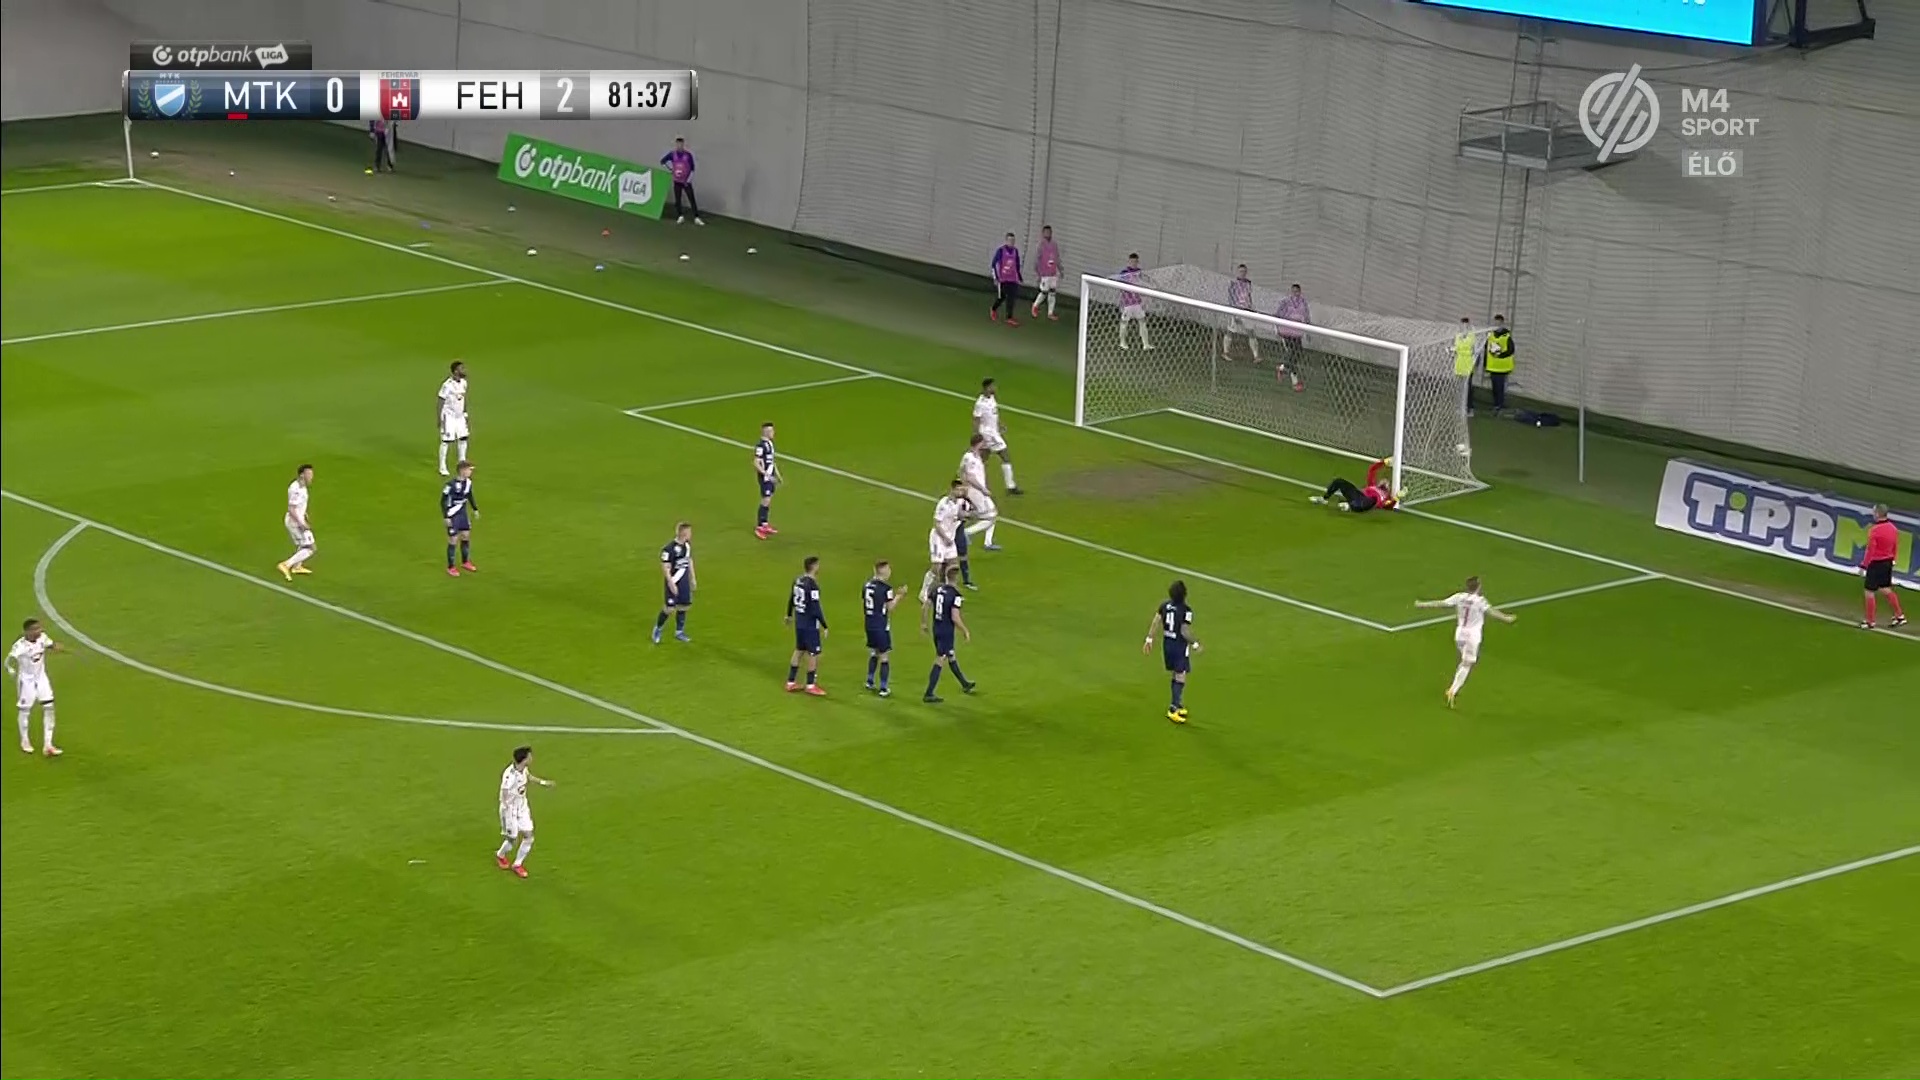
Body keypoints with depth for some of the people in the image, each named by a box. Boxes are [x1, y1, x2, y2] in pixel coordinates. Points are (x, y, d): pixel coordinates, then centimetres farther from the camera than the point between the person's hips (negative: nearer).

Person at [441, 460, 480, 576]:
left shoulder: (468, 482, -3)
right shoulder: (451, 485, -25)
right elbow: (443, 501, -19)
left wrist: (475, 510, 19)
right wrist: (446, 517, -20)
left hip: (463, 514, 7)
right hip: (453, 516, -7)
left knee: (466, 536, 14)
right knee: (453, 540, 0)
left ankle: (465, 562, 32)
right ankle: (450, 568, 12)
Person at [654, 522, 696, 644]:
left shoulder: (687, 545, 4)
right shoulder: (670, 548, -20)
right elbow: (665, 567, -19)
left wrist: (692, 578, 19)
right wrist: (671, 583, -20)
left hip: (684, 582, 7)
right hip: (673, 582, -7)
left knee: (683, 606, 9)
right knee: (670, 608, -4)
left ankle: (679, 632, 22)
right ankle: (658, 628, 19)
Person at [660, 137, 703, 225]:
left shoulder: (688, 154, -7)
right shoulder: (672, 154, -2)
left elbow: (692, 169, -3)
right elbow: (662, 161, 13)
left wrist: (688, 180, -7)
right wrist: (669, 170, 8)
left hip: (686, 181, -2)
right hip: (677, 181, 2)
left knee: (692, 199, -7)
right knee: (677, 200, 4)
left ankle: (696, 218, -8)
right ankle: (680, 217, 18)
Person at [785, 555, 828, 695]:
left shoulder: (798, 580, 2)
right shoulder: (812, 585, -23)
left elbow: (791, 599, 17)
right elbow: (816, 609, -25)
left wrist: (789, 615, 33)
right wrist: (825, 626, -18)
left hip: (799, 623, 8)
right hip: (810, 625, -8)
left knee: (799, 651, 19)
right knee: (813, 654, 4)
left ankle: (791, 683, 26)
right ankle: (811, 686, 13)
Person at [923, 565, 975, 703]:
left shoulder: (938, 589, 0)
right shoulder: (955, 594, -20)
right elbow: (955, 617, -23)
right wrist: (965, 631, -9)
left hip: (936, 628, 8)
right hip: (947, 631, -8)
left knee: (952, 657, 22)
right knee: (939, 661, -1)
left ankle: (965, 685, 40)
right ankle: (929, 694, 1)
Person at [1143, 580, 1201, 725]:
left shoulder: (1164, 605, -2)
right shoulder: (1186, 611, -21)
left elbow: (1155, 622, 0)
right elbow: (1185, 632, -21)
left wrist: (1149, 639, 9)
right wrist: (1195, 644, -6)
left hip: (1167, 643, 7)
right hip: (1180, 646, -7)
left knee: (1176, 675, 19)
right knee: (1180, 677, -2)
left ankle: (1179, 706, 29)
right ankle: (1173, 709, -9)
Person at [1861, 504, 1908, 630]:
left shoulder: (1874, 530, -20)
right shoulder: (1893, 528, 3)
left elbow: (1870, 550, -19)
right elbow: (1895, 548, 11)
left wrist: (1864, 565, -11)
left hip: (1875, 563, -8)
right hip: (1888, 563, 8)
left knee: (1870, 592, 3)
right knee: (1885, 590, 21)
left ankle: (1869, 621, 9)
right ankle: (1899, 616, 22)